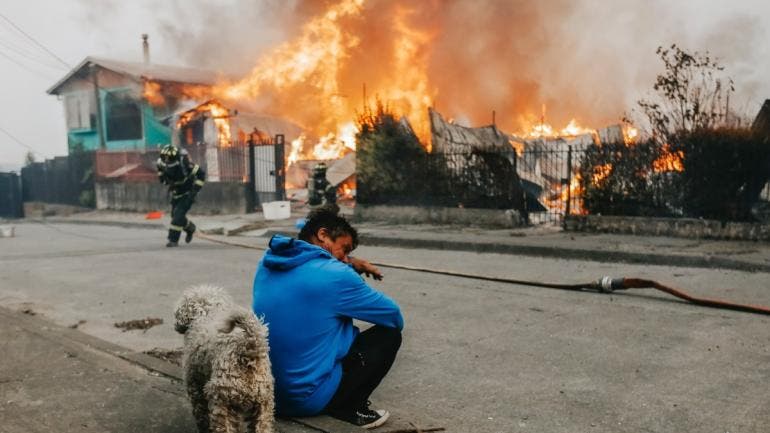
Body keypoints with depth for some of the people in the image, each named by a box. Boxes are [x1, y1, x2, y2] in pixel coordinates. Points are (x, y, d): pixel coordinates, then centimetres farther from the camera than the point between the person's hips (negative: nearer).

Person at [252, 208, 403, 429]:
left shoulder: (268, 262, 3)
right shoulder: (335, 275, -17)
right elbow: (395, 317, -3)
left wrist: (351, 264, 10)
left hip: (266, 391, 8)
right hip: (306, 398, -7)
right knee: (389, 334, 5)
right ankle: (348, 409, 4)